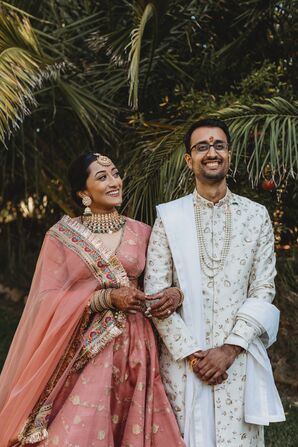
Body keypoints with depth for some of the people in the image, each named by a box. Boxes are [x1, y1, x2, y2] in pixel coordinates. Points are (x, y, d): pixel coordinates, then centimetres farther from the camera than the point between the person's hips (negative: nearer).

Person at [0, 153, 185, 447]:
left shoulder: (141, 232, 9)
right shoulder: (60, 236, 1)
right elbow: (48, 300, -4)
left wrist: (175, 294, -7)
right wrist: (107, 298, -15)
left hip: (133, 348, 2)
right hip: (80, 351, -2)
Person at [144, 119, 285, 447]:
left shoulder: (256, 216, 5)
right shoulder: (168, 217, 2)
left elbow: (263, 291, 1)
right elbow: (155, 293, -3)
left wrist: (229, 349, -9)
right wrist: (191, 353, -9)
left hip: (238, 358, 1)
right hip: (182, 357, -1)